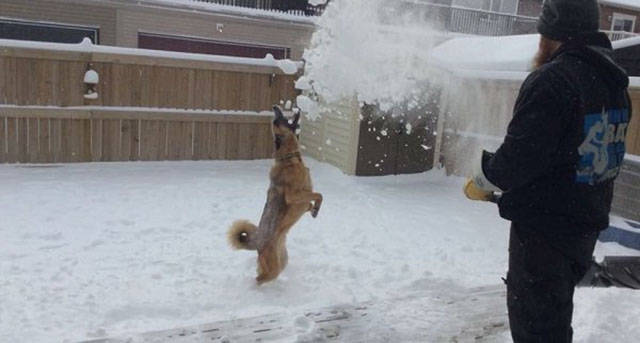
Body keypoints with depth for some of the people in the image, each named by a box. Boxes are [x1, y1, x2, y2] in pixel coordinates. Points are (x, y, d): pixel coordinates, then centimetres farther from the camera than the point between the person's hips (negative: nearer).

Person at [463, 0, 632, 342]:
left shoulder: (551, 80, -19)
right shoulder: (613, 83, 9)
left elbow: (520, 157, -24)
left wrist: (482, 181, -7)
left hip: (544, 227, -9)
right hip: (587, 225, 9)